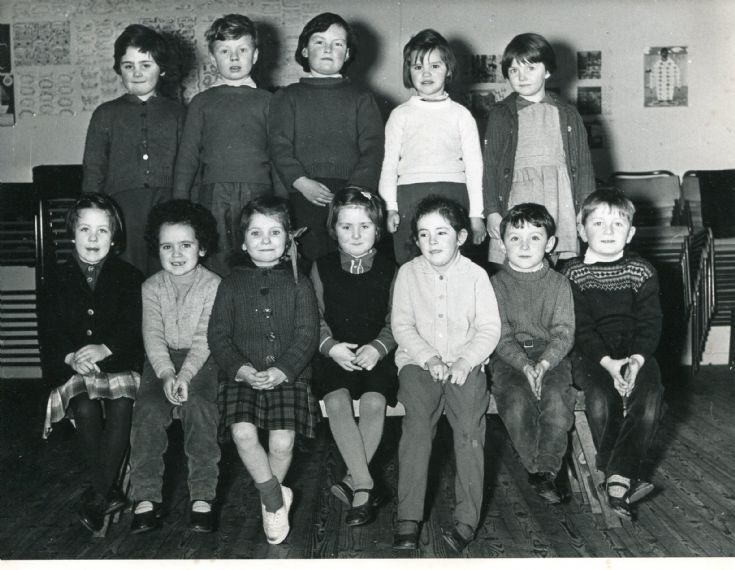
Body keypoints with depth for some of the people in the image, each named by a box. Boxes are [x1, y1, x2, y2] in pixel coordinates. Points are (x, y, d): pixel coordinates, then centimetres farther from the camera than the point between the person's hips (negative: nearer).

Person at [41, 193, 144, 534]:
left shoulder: (129, 277, 7)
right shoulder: (58, 279, 11)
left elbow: (134, 330, -4)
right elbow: (50, 334, 4)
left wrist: (105, 349, -24)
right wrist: (71, 357, -18)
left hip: (120, 365, -1)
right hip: (73, 368, 1)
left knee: (121, 404, -33)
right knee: (86, 408, -31)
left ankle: (96, 496, -25)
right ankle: (109, 492, -19)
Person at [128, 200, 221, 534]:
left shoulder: (212, 285, -2)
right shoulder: (152, 287, 6)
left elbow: (204, 338, -9)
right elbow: (153, 335, -4)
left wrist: (185, 375, -24)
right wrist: (166, 374, -21)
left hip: (200, 359, -2)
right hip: (161, 360, 2)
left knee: (198, 404, -31)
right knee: (148, 407, -25)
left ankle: (202, 496, -27)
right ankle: (146, 497, -21)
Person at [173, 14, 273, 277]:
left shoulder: (266, 101, 13)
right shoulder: (202, 102, 15)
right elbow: (187, 155, 13)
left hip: (258, 195, 0)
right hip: (213, 194, 1)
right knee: (216, 267, -3)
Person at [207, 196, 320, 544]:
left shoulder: (298, 283, 8)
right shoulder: (232, 284, 10)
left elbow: (307, 334, -1)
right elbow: (218, 335, 4)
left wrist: (282, 370, -16)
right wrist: (241, 369, -14)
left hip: (288, 376, -1)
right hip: (242, 376, 1)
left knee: (282, 442, -18)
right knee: (243, 432, -24)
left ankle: (269, 502, 11)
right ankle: (277, 499, -4)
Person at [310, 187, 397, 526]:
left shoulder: (389, 272, 7)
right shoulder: (321, 269, 9)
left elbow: (395, 323, 2)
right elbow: (316, 319, 4)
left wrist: (377, 347, -18)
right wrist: (331, 346, -16)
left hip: (377, 355, 0)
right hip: (335, 355, 1)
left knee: (374, 402, -29)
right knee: (337, 401, -28)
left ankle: (353, 482, -17)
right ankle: (366, 486, -26)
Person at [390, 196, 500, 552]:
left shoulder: (475, 275, 4)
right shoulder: (408, 273, 6)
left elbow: (489, 329, 1)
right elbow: (401, 325, 2)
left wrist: (464, 362, -14)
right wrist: (430, 359, -11)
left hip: (465, 362, 0)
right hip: (418, 361, 0)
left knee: (470, 424, -24)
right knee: (417, 419, -25)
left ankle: (467, 518, -18)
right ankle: (408, 517, -22)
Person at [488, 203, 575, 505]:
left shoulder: (558, 284, 7)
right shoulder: (497, 284, 4)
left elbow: (564, 333, -1)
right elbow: (501, 336, -4)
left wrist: (543, 364, -19)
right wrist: (525, 366, -19)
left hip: (551, 356, 1)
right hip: (509, 358, -1)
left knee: (557, 399, -27)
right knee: (517, 401, -27)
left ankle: (547, 468, -11)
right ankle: (535, 468, -8)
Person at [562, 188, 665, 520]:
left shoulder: (642, 272, 6)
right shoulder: (574, 274, 1)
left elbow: (650, 323, 1)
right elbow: (581, 328, -6)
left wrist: (636, 359, -16)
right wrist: (608, 363, -19)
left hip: (636, 355, 2)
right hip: (591, 356, -2)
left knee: (649, 401, -25)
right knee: (600, 399, -29)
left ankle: (618, 479, -20)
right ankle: (622, 479, -13)